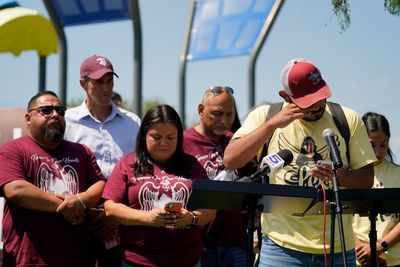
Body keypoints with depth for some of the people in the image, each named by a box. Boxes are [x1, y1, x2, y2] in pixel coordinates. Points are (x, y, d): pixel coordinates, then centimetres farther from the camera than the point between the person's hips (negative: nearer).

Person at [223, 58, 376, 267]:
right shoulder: (265, 116, 4)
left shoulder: (348, 120, 6)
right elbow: (230, 160, -8)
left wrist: (340, 176, -17)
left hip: (338, 248, 2)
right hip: (283, 245, -2)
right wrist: (273, 124, -15)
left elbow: (367, 178, 6)